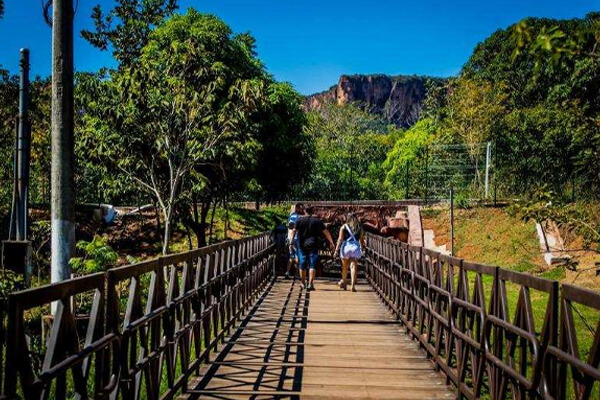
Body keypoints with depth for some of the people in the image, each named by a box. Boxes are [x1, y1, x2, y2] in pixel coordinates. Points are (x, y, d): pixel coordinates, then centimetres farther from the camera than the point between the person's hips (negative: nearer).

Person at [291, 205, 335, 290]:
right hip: (313, 245, -1)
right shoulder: (317, 220, -1)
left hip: (302, 245, 1)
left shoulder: (299, 220, 1)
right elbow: (326, 232, -5)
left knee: (302, 265, 12)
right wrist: (331, 242, -4)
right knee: (312, 265, -2)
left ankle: (303, 283, 23)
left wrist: (291, 242, -12)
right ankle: (310, 283, -13)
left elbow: (294, 231, -9)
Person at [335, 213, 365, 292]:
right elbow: (361, 240, 10)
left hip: (346, 246, -1)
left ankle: (344, 283, 29)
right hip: (356, 247, 1)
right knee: (354, 266, -2)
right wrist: (362, 248, 22)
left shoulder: (344, 227, 3)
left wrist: (336, 249, -2)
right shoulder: (360, 227, 10)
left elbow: (340, 239, -2)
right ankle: (353, 284, -13)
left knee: (345, 267, 14)